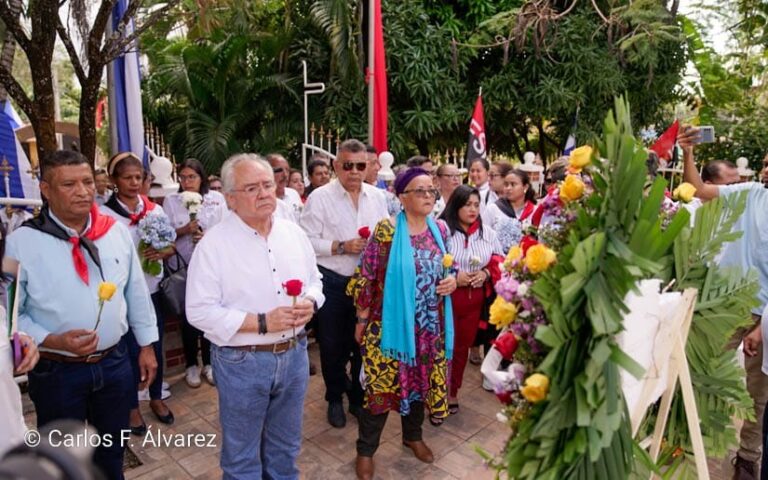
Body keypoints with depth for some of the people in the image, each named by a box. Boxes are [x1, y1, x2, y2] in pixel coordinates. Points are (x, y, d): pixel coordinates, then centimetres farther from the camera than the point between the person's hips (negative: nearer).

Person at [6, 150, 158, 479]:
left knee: (112, 450, 23)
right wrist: (53, 341, -23)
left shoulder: (117, 231, -2)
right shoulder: (21, 243, -13)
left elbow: (137, 292, 4)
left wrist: (146, 345, 8)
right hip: (56, 371, -2)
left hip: (115, 362, 3)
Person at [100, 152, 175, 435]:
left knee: (155, 346, 15)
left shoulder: (155, 210, 2)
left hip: (152, 290, 4)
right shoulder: (105, 214, -9)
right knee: (130, 350, 8)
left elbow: (171, 246, 7)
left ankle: (156, 398, 36)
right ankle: (132, 406, 28)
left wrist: (160, 253, -13)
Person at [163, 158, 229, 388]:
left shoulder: (216, 198, 2)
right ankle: (191, 365, 23)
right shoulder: (171, 201, 2)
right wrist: (184, 230, -17)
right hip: (183, 266, 0)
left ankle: (208, 363, 23)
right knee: (188, 316, 6)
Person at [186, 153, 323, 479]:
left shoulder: (293, 233, 3)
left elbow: (315, 280, 13)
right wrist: (262, 323, -22)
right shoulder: (214, 243, -13)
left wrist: (309, 303, -10)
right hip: (242, 362, -4)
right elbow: (199, 310, -16)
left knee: (285, 448, 23)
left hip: (294, 355, 5)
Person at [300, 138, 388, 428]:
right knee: (332, 345, 12)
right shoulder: (319, 197, -9)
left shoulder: (377, 196, 4)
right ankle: (335, 399, 35)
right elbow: (307, 241, -13)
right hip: (333, 282, -3)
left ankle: (359, 398, 37)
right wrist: (342, 247, -21)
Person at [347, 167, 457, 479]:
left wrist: (451, 281, -6)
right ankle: (365, 450, 25)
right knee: (381, 384, 4)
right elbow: (365, 279, -11)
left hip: (430, 326, 5)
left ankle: (412, 435, 44)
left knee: (421, 380, 18)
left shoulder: (440, 229, 3)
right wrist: (362, 320, -7)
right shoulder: (386, 231, -14)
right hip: (391, 324, -5)